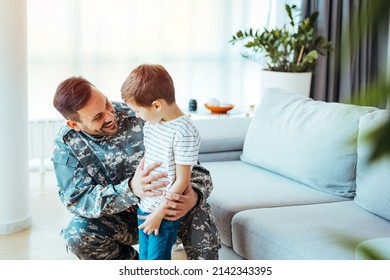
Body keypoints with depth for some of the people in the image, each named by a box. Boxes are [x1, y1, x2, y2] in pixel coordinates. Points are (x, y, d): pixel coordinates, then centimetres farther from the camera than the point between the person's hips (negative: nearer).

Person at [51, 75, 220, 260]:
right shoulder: (66, 145, -13)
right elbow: (77, 199, -23)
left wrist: (195, 195, -39)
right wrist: (131, 189, -41)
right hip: (118, 220, 1)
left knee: (198, 212, -31)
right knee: (76, 235, -29)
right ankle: (130, 259, 1)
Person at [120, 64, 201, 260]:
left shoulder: (184, 133, -24)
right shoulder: (151, 123, 2)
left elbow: (182, 181, -20)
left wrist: (159, 213, -17)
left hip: (165, 212, -8)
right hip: (145, 207, 8)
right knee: (145, 257, 18)